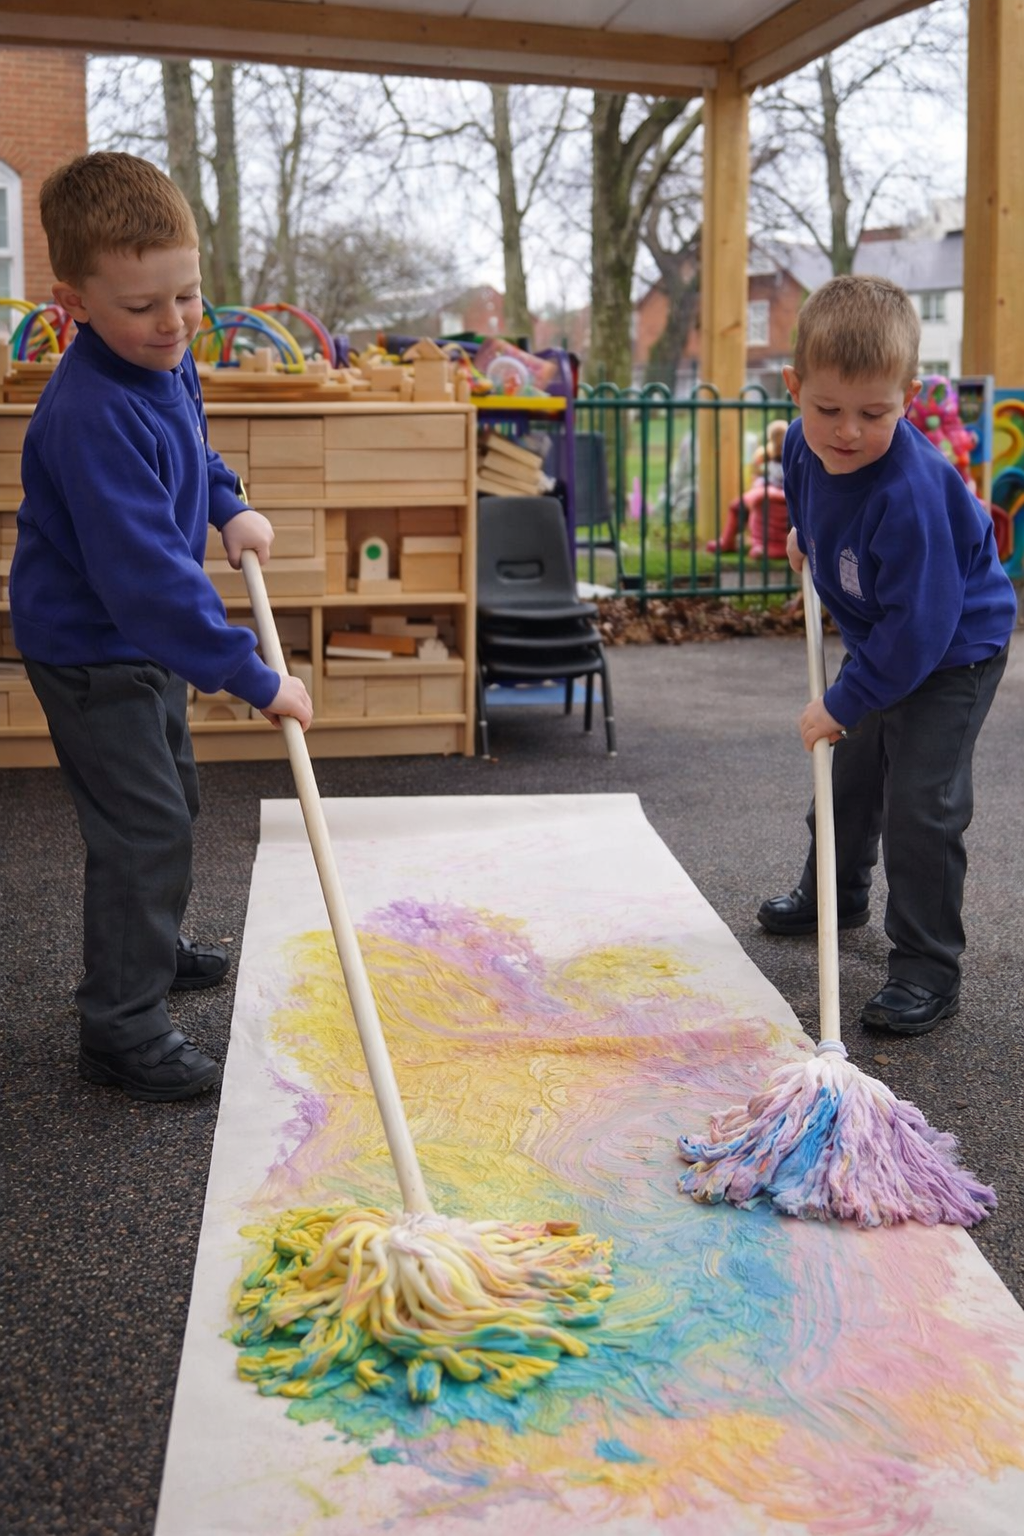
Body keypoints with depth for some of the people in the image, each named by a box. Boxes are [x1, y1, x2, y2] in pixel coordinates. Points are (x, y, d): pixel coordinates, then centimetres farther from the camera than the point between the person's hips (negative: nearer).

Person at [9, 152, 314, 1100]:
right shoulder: (92, 415, -33)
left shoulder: (166, 361, -4)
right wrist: (254, 678, -36)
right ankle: (122, 1029, 5)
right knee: (142, 827, -8)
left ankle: (150, 947, 46)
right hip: (89, 650, -10)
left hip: (146, 639, 10)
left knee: (171, 801, 24)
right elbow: (146, 573, -37)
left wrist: (229, 506, 3)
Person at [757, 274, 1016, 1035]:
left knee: (921, 802, -14)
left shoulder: (909, 492, -39)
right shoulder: (804, 444, -14)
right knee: (850, 772, 24)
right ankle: (833, 895, 47)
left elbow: (920, 625, -34)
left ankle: (927, 970, -2)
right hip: (881, 642, 9)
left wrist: (843, 701, -28)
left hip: (954, 650, -8)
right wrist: (806, 539, 7)